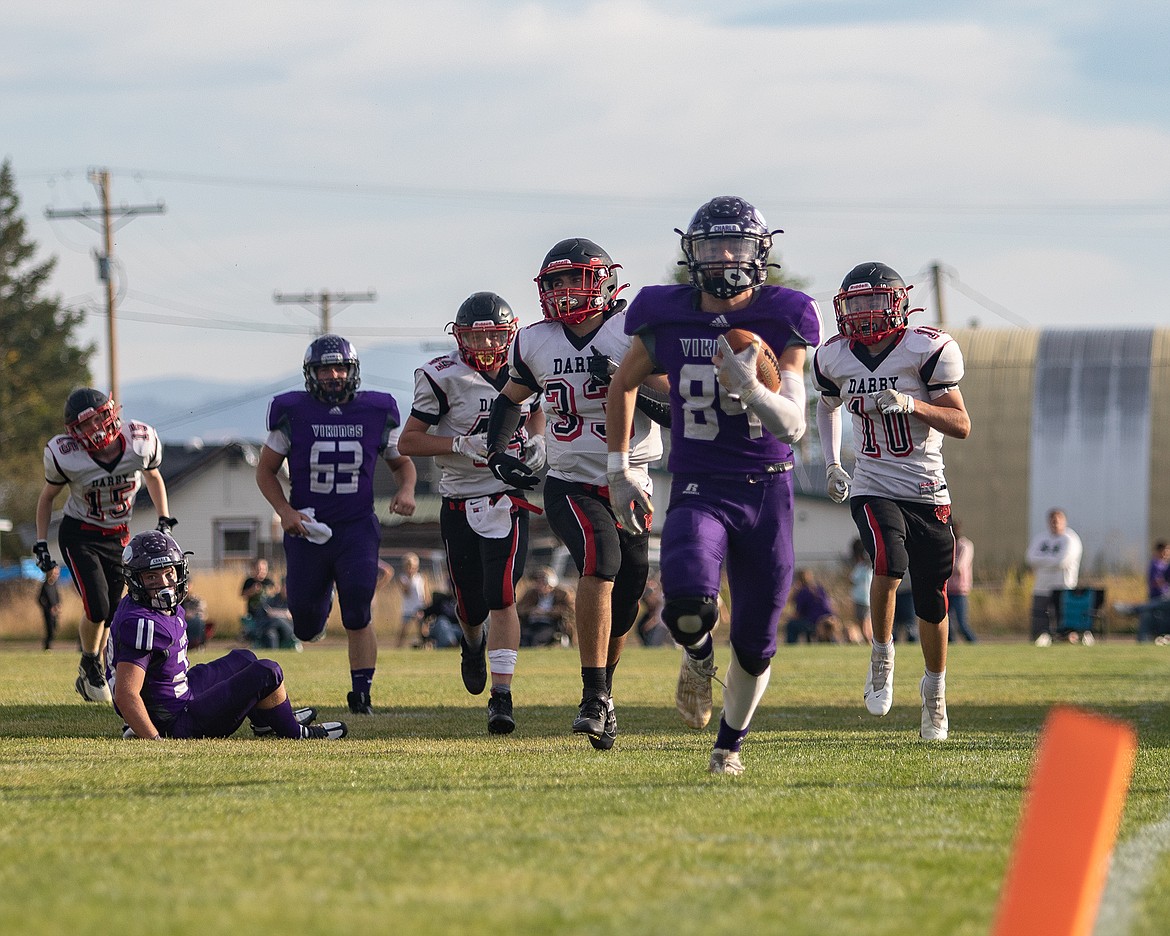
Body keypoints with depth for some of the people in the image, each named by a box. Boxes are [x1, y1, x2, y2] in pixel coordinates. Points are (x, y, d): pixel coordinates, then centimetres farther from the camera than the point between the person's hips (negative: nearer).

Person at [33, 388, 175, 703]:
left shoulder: (141, 442, -17)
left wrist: (164, 519, 5)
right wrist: (41, 544, -3)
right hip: (79, 535, -3)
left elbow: (153, 477, 8)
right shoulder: (65, 455, -22)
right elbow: (47, 497, -2)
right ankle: (90, 664, 11)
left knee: (109, 615, 6)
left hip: (118, 537, 3)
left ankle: (90, 676, 27)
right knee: (97, 607, -17)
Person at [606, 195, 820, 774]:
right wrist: (620, 468, 13)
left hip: (767, 493, 1)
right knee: (688, 602, -30)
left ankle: (730, 741, 35)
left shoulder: (781, 321, -5)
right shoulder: (667, 319, -2)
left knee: (755, 645, 7)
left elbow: (792, 426, -11)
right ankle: (698, 657, 7)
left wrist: (748, 387, -29)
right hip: (699, 492, -1)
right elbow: (623, 384, 17)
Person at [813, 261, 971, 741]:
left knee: (931, 601, 4)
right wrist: (832, 463, 11)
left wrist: (911, 404, -26)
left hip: (927, 491, -1)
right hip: (873, 489, 1)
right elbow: (827, 406, 24)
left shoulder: (926, 350, -11)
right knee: (890, 561, -28)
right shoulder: (835, 359, 1)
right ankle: (881, 655, -6)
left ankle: (934, 693, 26)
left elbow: (961, 425, -11)